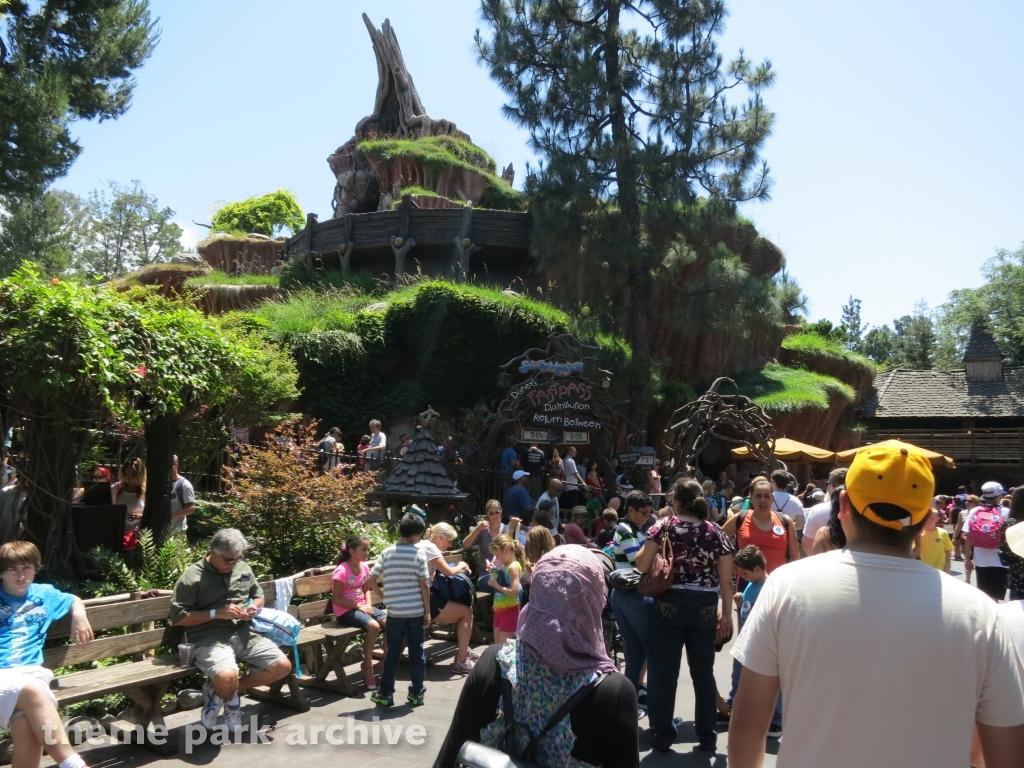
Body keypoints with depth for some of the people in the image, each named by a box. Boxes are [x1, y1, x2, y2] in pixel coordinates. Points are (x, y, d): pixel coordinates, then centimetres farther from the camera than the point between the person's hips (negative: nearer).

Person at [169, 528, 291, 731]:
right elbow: (178, 617, -9)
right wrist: (216, 613, -16)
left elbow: (259, 596, 25)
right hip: (209, 639, -6)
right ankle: (230, 701, 6)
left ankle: (220, 692, 5)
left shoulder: (243, 568, 12)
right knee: (227, 677, -35)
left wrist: (253, 608, 1)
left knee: (283, 666, -9)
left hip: (243, 634, 6)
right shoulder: (192, 577, -6)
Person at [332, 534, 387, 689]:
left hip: (362, 606, 7)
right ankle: (367, 666, -12)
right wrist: (358, 606, -18)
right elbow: (336, 599, -16)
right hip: (345, 611, -7)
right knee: (373, 626, -30)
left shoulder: (364, 567, 4)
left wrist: (368, 605, -4)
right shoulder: (342, 571, -18)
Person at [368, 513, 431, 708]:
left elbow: (371, 580, -1)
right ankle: (416, 692, 16)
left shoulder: (387, 553, 0)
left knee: (393, 652, 10)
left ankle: (385, 693, 15)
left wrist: (384, 597, 13)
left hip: (395, 611, 2)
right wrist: (427, 611, -2)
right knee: (417, 651, 9)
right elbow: (424, 584, -10)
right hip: (416, 610, -2)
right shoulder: (419, 553, -9)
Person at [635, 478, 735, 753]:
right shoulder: (716, 533, 2)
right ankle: (707, 736, 23)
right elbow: (726, 581, 0)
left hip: (669, 605, -2)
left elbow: (642, 566, -9)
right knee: (703, 672, 14)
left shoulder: (664, 526, -6)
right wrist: (727, 615, 7)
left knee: (664, 670, 7)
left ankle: (663, 736, 15)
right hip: (705, 608, 3)